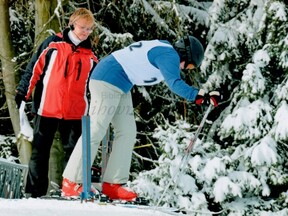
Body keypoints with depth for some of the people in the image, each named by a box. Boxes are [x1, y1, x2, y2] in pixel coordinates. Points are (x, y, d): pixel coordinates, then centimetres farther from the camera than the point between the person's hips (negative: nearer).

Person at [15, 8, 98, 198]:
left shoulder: (90, 55, 10)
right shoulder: (53, 44, 0)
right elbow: (34, 68, 1)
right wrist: (22, 92, -4)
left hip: (74, 111, 3)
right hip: (47, 108, -2)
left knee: (73, 151, 3)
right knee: (40, 150, 3)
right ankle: (36, 191, 8)